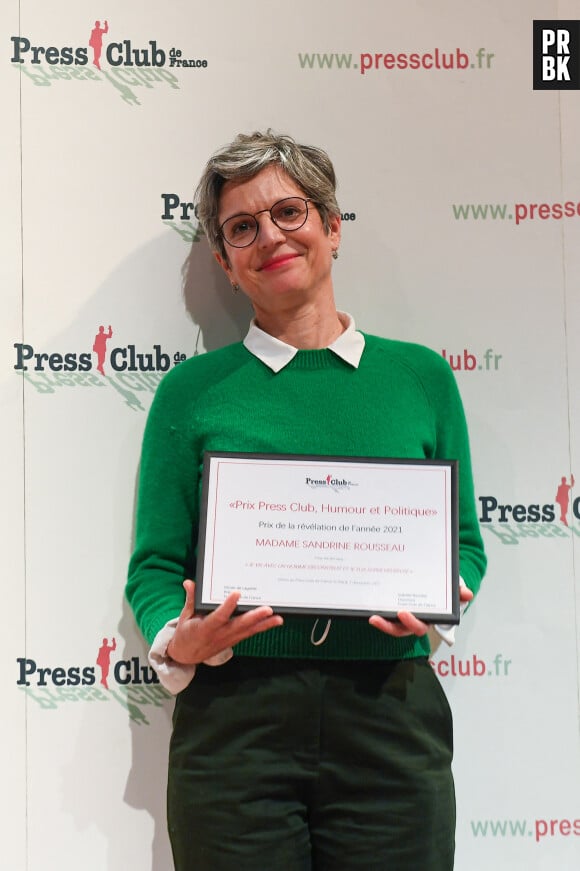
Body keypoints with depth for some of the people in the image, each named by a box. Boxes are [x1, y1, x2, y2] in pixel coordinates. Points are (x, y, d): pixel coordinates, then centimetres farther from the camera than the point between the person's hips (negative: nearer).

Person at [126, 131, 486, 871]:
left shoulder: (420, 377, 7)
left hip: (390, 719, 2)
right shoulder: (193, 390, 4)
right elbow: (156, 563, 4)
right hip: (234, 718, -1)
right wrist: (178, 642, -15)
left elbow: (465, 542, 11)